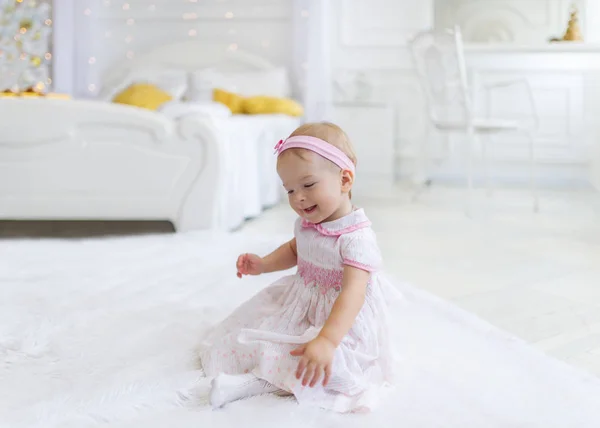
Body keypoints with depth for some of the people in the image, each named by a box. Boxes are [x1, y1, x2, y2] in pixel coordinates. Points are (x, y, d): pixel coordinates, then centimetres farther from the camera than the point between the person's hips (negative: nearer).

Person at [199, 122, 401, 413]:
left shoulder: (356, 237, -29)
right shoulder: (306, 223, -2)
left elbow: (353, 293, -38)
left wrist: (326, 341, -50)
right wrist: (263, 264, 2)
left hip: (341, 319, -9)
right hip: (299, 306, 9)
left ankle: (250, 384, -31)